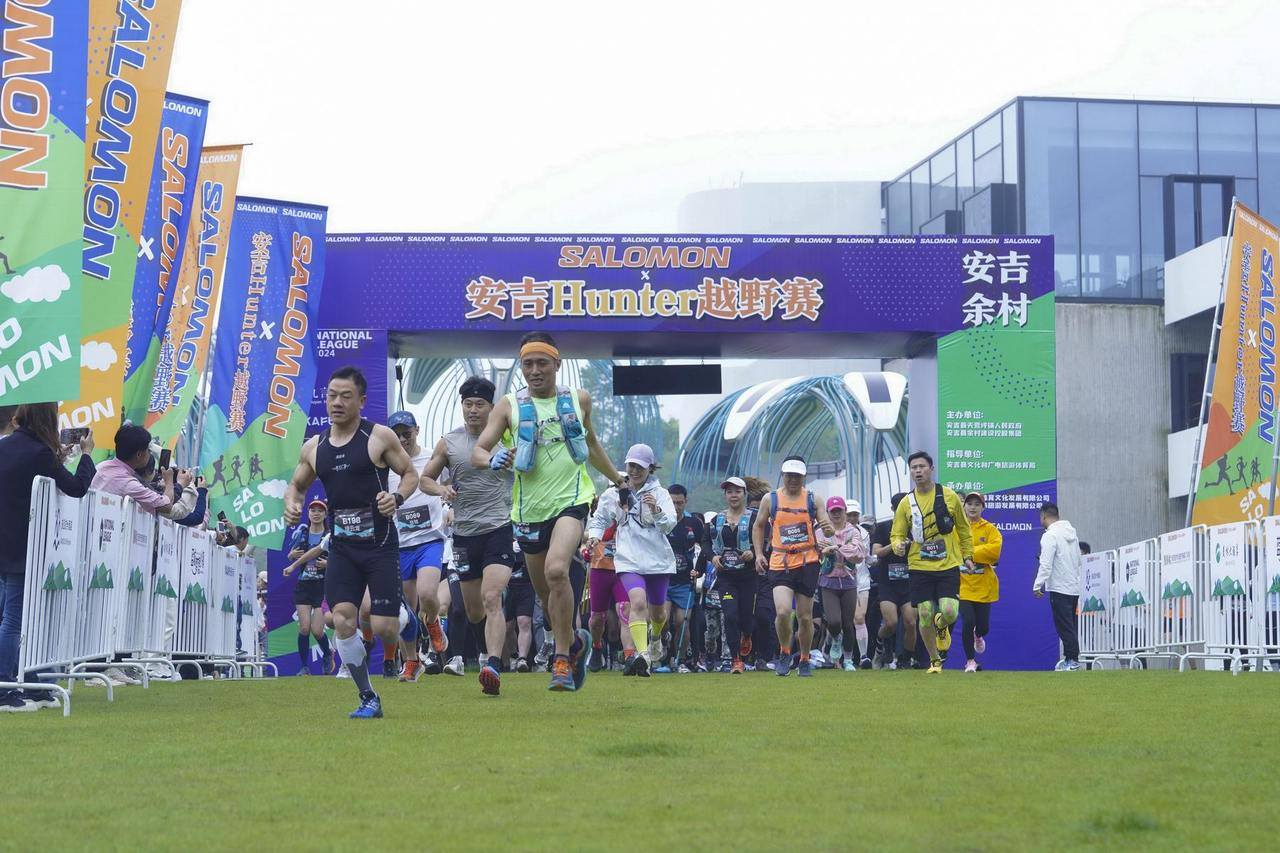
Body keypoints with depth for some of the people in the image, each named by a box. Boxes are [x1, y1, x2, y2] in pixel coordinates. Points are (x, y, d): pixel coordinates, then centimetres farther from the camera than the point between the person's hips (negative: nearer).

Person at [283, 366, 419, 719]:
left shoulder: (380, 437, -5)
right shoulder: (314, 448, 8)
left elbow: (411, 473, 2)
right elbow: (297, 484, 22)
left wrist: (397, 497, -18)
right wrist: (291, 502, 0)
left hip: (380, 544, -4)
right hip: (342, 547, 4)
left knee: (384, 629, -8)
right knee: (343, 621, -12)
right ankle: (368, 698, 4)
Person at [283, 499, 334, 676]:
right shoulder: (301, 533, 8)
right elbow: (290, 556, 19)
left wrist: (328, 563, -17)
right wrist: (292, 555, -3)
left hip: (323, 586, -2)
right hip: (303, 585, 2)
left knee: (317, 630, -6)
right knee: (304, 628, -9)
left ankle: (328, 654, 25)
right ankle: (304, 666, 1)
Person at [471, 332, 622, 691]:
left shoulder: (579, 400, 7)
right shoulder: (509, 406, 2)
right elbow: (477, 452, -6)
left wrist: (617, 479, 33)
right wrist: (492, 459, -29)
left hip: (572, 500, -2)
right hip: (530, 509, 2)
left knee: (556, 569, -27)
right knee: (546, 595, 11)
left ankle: (563, 660, -18)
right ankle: (575, 641, 41)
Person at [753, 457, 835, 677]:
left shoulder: (812, 499, 4)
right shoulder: (770, 499, 5)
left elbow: (829, 529, 0)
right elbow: (758, 527, 17)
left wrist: (828, 528, -24)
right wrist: (759, 554, 7)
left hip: (807, 563, 1)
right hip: (780, 564, -1)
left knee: (805, 616, 6)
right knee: (782, 611, -19)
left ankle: (805, 660, 23)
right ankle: (784, 654, 5)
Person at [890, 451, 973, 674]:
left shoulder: (949, 496, 2)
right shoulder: (906, 503, 3)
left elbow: (963, 529, 12)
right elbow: (897, 534, 7)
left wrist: (967, 556, 10)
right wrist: (898, 546, -15)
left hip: (948, 566, -1)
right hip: (919, 568, 1)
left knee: (949, 612, -14)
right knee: (925, 616, -3)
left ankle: (942, 627, 25)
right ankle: (934, 661, 17)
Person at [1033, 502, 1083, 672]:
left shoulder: (1050, 536, -14)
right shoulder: (1071, 532, 12)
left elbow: (1046, 565, -19)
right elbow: (1079, 560, 19)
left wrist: (1037, 585, -15)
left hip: (1059, 588, -8)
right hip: (1074, 586, 8)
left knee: (1064, 626, -4)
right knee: (1070, 625, 14)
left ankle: (1072, 659, -5)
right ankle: (1071, 658, 17)